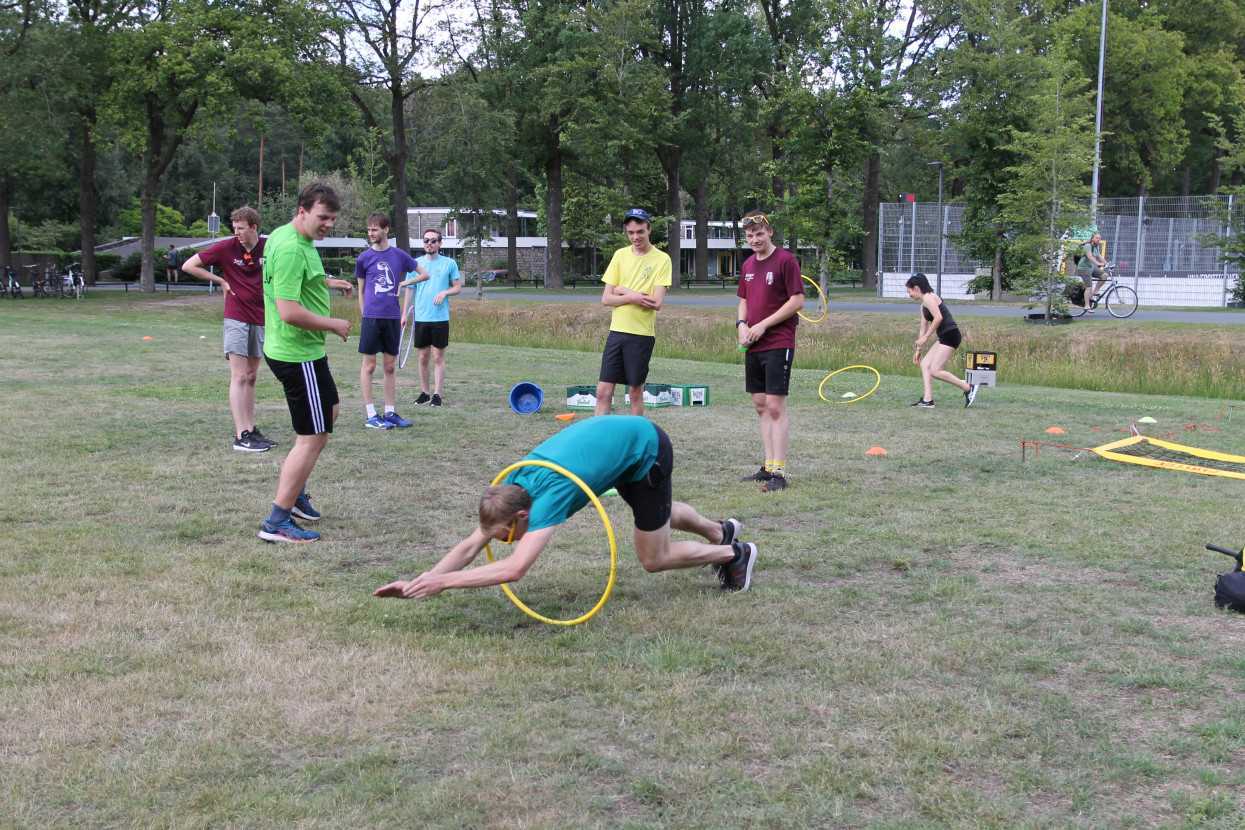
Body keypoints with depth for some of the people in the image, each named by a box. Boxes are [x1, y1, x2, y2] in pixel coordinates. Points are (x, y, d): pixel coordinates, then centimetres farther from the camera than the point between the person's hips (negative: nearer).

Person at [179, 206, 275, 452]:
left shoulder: (268, 248, 0)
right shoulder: (226, 247, -6)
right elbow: (189, 266, -3)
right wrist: (221, 281, -4)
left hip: (260, 319, 4)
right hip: (236, 319, -4)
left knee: (251, 376, 12)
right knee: (239, 376, -9)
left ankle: (251, 430, 19)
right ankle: (241, 436, -11)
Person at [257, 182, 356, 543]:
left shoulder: (284, 236, 10)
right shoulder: (292, 249, -24)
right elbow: (290, 311, -30)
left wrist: (326, 282, 29)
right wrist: (334, 325, -17)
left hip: (288, 349, 11)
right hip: (299, 354, -11)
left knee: (329, 412, 27)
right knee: (313, 438, -6)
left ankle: (294, 493, 33)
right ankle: (277, 522, -2)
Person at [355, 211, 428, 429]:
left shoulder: (399, 255, 6)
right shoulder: (364, 258, 2)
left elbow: (424, 273, 17)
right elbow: (361, 291, 8)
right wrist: (365, 315, 2)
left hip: (393, 318, 3)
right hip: (371, 318, -2)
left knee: (390, 366, 8)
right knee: (369, 366, -1)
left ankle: (390, 412, 15)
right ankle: (370, 415, 4)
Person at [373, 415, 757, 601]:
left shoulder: (550, 495, -38)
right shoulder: (509, 487, -18)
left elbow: (514, 569, -47)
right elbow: (471, 545, -15)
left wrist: (443, 581, -44)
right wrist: (417, 582, -25)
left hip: (647, 448, -7)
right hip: (621, 433, 7)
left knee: (653, 558, 4)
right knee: (661, 513, 32)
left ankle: (734, 553, 24)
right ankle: (721, 531, 58)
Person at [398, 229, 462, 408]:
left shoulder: (449, 263, 2)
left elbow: (458, 288, 6)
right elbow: (409, 290, 10)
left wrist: (445, 292, -14)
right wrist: (404, 314, 3)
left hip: (441, 318, -2)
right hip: (421, 317, 2)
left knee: (438, 357, -1)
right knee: (423, 357, 7)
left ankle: (437, 394, 3)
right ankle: (424, 393, 16)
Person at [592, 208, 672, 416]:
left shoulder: (662, 259, -4)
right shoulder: (620, 255, 8)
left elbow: (656, 303, -13)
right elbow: (606, 299, 4)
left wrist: (624, 292, -7)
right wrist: (632, 297, -11)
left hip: (642, 334, -3)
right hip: (617, 331, 3)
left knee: (635, 391, 5)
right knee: (603, 391, 0)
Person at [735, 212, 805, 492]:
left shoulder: (785, 260, -8)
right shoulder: (748, 264, 14)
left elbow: (798, 301, -12)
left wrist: (763, 325, -14)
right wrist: (742, 324, 3)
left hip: (778, 344, -7)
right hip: (753, 345, 7)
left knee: (775, 406, -9)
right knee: (761, 406, 10)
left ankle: (779, 473, -6)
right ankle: (768, 466, 18)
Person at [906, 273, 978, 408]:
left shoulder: (928, 297, -9)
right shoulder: (923, 305, 21)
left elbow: (938, 317, -21)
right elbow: (923, 328, 26)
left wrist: (925, 337, -17)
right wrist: (918, 350, 28)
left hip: (950, 335, -10)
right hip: (944, 337, 10)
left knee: (935, 370, -11)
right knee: (924, 364, 7)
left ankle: (968, 388, -4)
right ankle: (928, 400, 3)